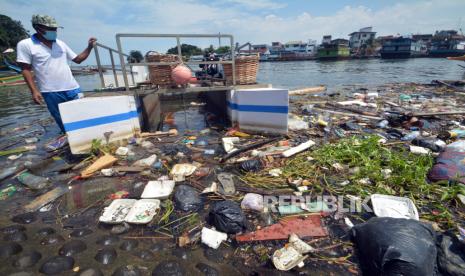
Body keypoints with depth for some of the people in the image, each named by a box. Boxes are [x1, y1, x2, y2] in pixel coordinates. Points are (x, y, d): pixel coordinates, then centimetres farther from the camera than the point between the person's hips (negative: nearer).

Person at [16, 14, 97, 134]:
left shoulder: (60, 44, 9)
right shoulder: (25, 45, -3)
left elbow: (78, 59, 14)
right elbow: (26, 69, -4)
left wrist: (89, 47, 2)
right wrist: (34, 91, -13)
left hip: (72, 89, 4)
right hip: (51, 92, -3)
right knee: (64, 124, 7)